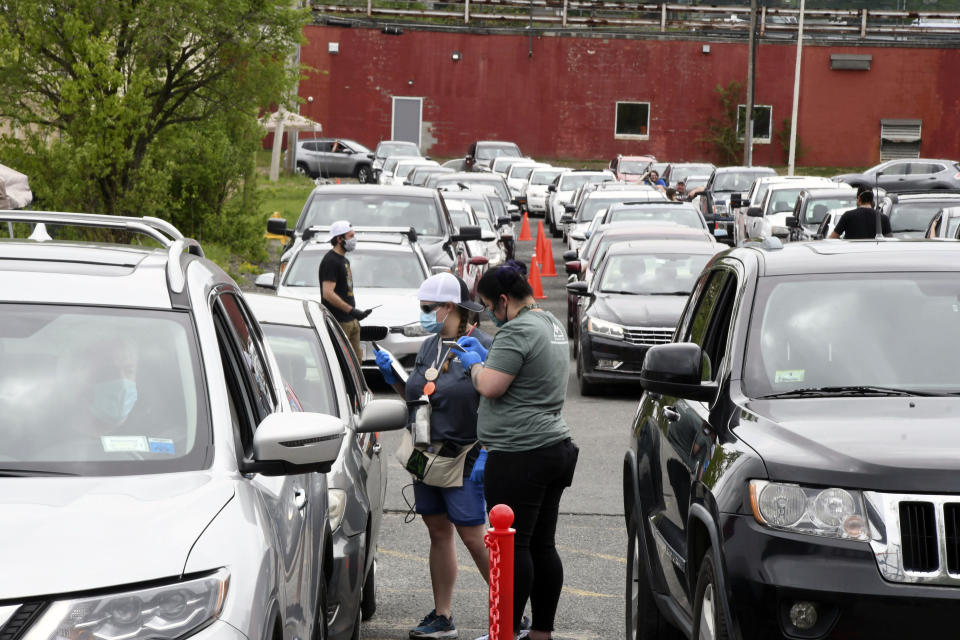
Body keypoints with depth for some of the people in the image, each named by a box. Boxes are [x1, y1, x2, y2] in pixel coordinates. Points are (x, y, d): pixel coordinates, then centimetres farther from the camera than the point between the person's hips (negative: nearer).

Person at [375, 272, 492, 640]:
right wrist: (393, 376, 3)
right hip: (426, 456, 8)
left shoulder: (481, 346, -12)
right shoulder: (429, 347, 12)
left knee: (473, 535, -7)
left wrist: (485, 455, -22)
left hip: (463, 458, -8)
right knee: (438, 533, 11)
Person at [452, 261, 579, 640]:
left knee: (513, 545, -5)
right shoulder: (551, 324, 16)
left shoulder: (517, 331, -15)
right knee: (542, 545, 11)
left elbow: (491, 387, -19)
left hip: (519, 456, -10)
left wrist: (475, 364, 0)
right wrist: (485, 355, 20)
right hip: (553, 448, 10)